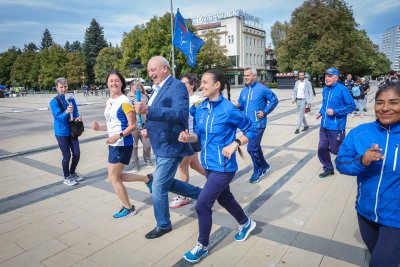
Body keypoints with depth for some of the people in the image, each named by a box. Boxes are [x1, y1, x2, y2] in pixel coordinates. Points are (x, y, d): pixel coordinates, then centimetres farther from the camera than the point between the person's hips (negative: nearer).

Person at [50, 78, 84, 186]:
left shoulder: (71, 99, 1)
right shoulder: (54, 101, -11)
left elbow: (76, 112, 6)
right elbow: (58, 117, -17)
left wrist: (78, 117, -16)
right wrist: (66, 112, -35)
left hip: (72, 130, 4)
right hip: (61, 132, -4)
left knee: (77, 154, 9)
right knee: (67, 155, 3)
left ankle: (72, 173, 33)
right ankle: (66, 177, 23)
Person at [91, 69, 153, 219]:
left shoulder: (124, 101, -14)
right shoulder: (109, 102, 12)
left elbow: (133, 125, -18)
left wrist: (118, 136, -29)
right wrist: (99, 127, 2)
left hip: (122, 145, -9)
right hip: (113, 144, 9)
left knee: (113, 178, 1)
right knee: (117, 177, 15)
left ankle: (128, 208, 20)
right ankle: (147, 179, 31)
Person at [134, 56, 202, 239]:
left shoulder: (177, 86, -16)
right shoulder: (158, 88, 12)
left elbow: (180, 113, -31)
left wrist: (148, 110, -37)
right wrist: (149, 129, 5)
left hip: (170, 147, -10)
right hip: (161, 146, 10)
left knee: (159, 188, 1)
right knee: (167, 182, 20)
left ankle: (163, 225, 24)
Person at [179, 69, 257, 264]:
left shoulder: (229, 109, -19)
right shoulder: (201, 108, 1)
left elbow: (252, 131, -9)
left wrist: (234, 144, -21)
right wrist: (189, 137, -11)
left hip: (223, 167, -8)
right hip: (209, 164, 8)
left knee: (202, 205, -6)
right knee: (224, 198, 24)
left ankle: (203, 246, 19)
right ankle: (246, 223, 52)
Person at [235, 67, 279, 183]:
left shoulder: (262, 89, -9)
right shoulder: (244, 91, 10)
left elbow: (274, 100, -1)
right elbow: (241, 106, 16)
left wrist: (265, 112, -9)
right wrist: (238, 106, -7)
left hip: (257, 124, -7)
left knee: (251, 148, -10)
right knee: (255, 147, 17)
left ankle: (258, 171, 11)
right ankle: (264, 165, 38)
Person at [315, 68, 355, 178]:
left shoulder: (342, 89, -13)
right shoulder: (325, 89, 7)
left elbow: (352, 106, -11)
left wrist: (335, 111, -19)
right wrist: (320, 112, 6)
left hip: (336, 127, -6)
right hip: (324, 125, 7)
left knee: (335, 150, 4)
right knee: (322, 148, 9)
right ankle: (328, 169, 27)